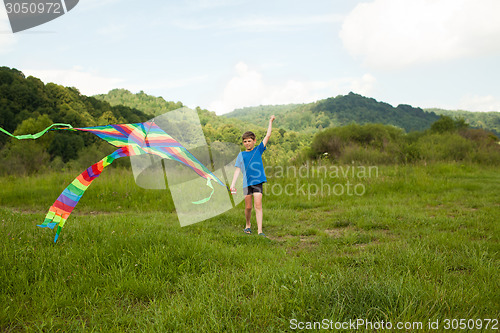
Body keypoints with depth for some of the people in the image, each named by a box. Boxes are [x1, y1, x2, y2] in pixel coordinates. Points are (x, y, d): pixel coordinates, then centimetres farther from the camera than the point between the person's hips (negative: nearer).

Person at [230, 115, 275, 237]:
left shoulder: (258, 150, 7)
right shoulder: (241, 155, 9)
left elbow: (267, 136, 7)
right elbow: (238, 169, 7)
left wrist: (270, 121, 8)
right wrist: (233, 184, -1)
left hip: (257, 181, -1)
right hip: (247, 182, 1)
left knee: (258, 205, -10)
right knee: (248, 207, 6)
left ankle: (259, 230, -9)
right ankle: (248, 225, 31)